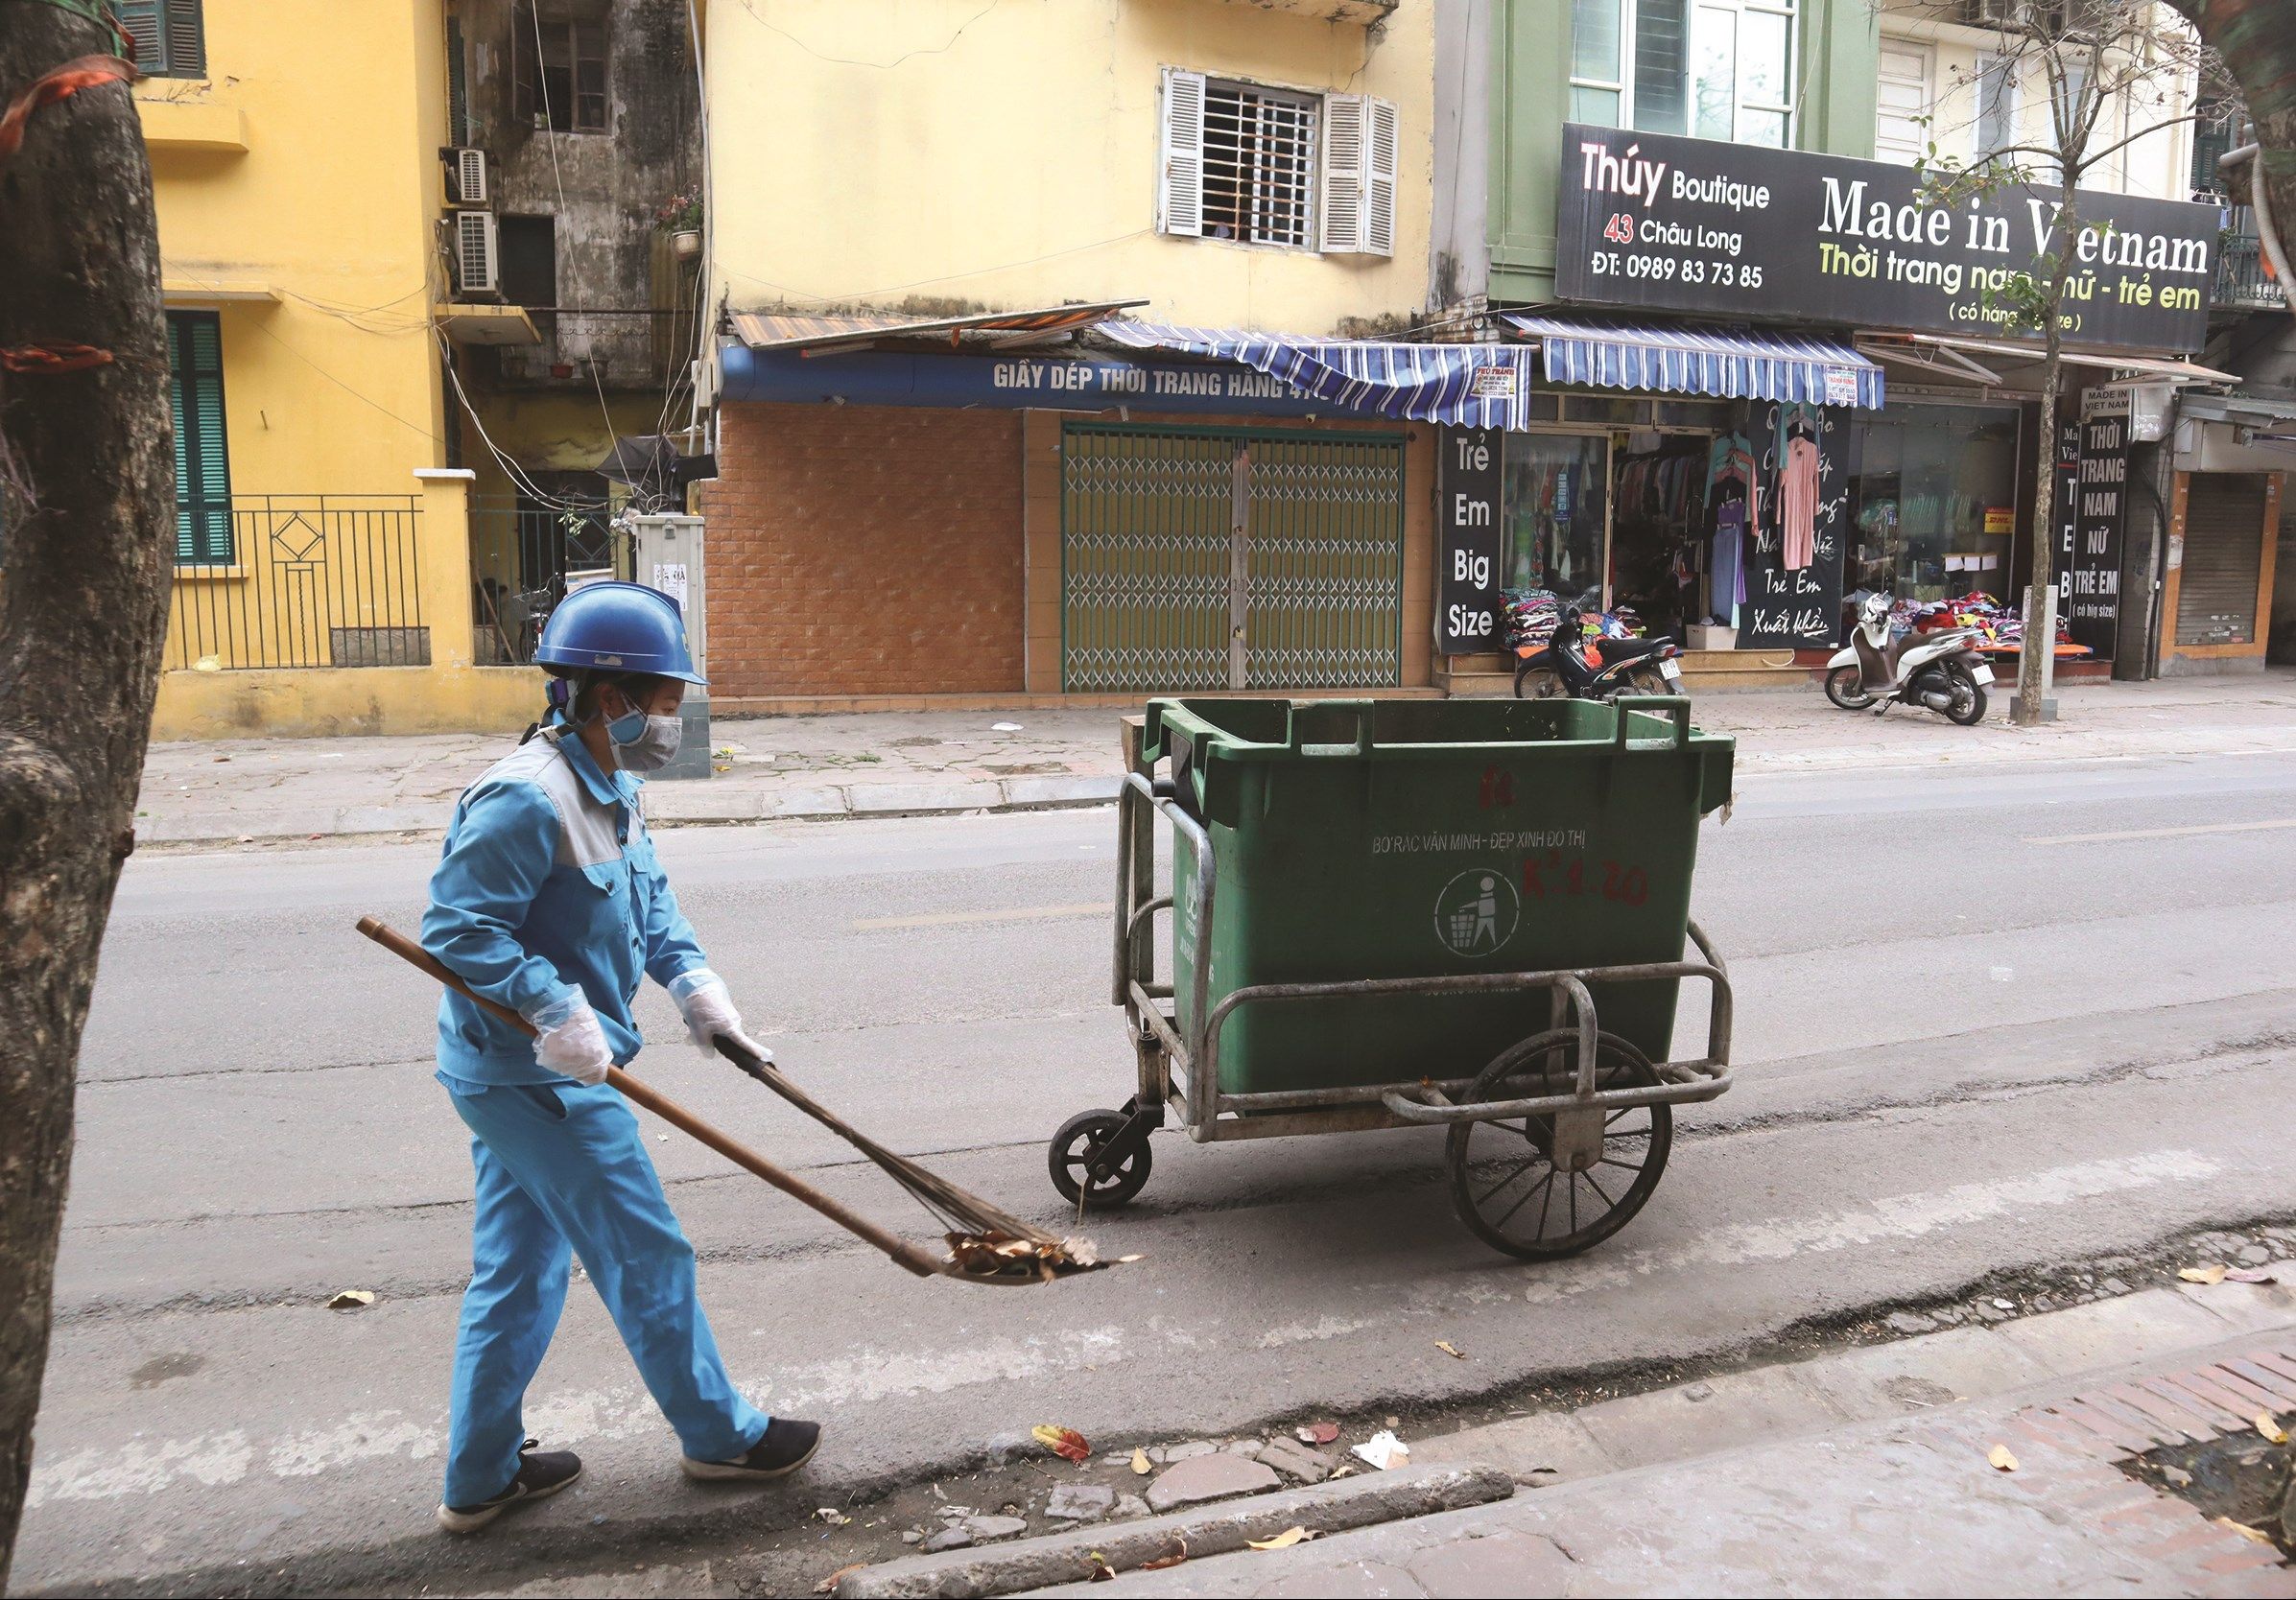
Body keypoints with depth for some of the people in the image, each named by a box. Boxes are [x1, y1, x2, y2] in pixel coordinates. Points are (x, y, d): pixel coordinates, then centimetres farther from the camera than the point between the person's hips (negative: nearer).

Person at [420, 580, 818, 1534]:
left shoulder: (609, 787, 8)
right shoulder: (527, 799, -24)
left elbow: (648, 896, 16)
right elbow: (457, 926, -24)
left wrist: (691, 979, 3)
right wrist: (554, 1006, -27)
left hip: (515, 1073, 10)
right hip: (539, 1080, -10)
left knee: (515, 1273, 19)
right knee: (649, 1258, 5)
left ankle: (481, 1477, 33)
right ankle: (720, 1437, 23)